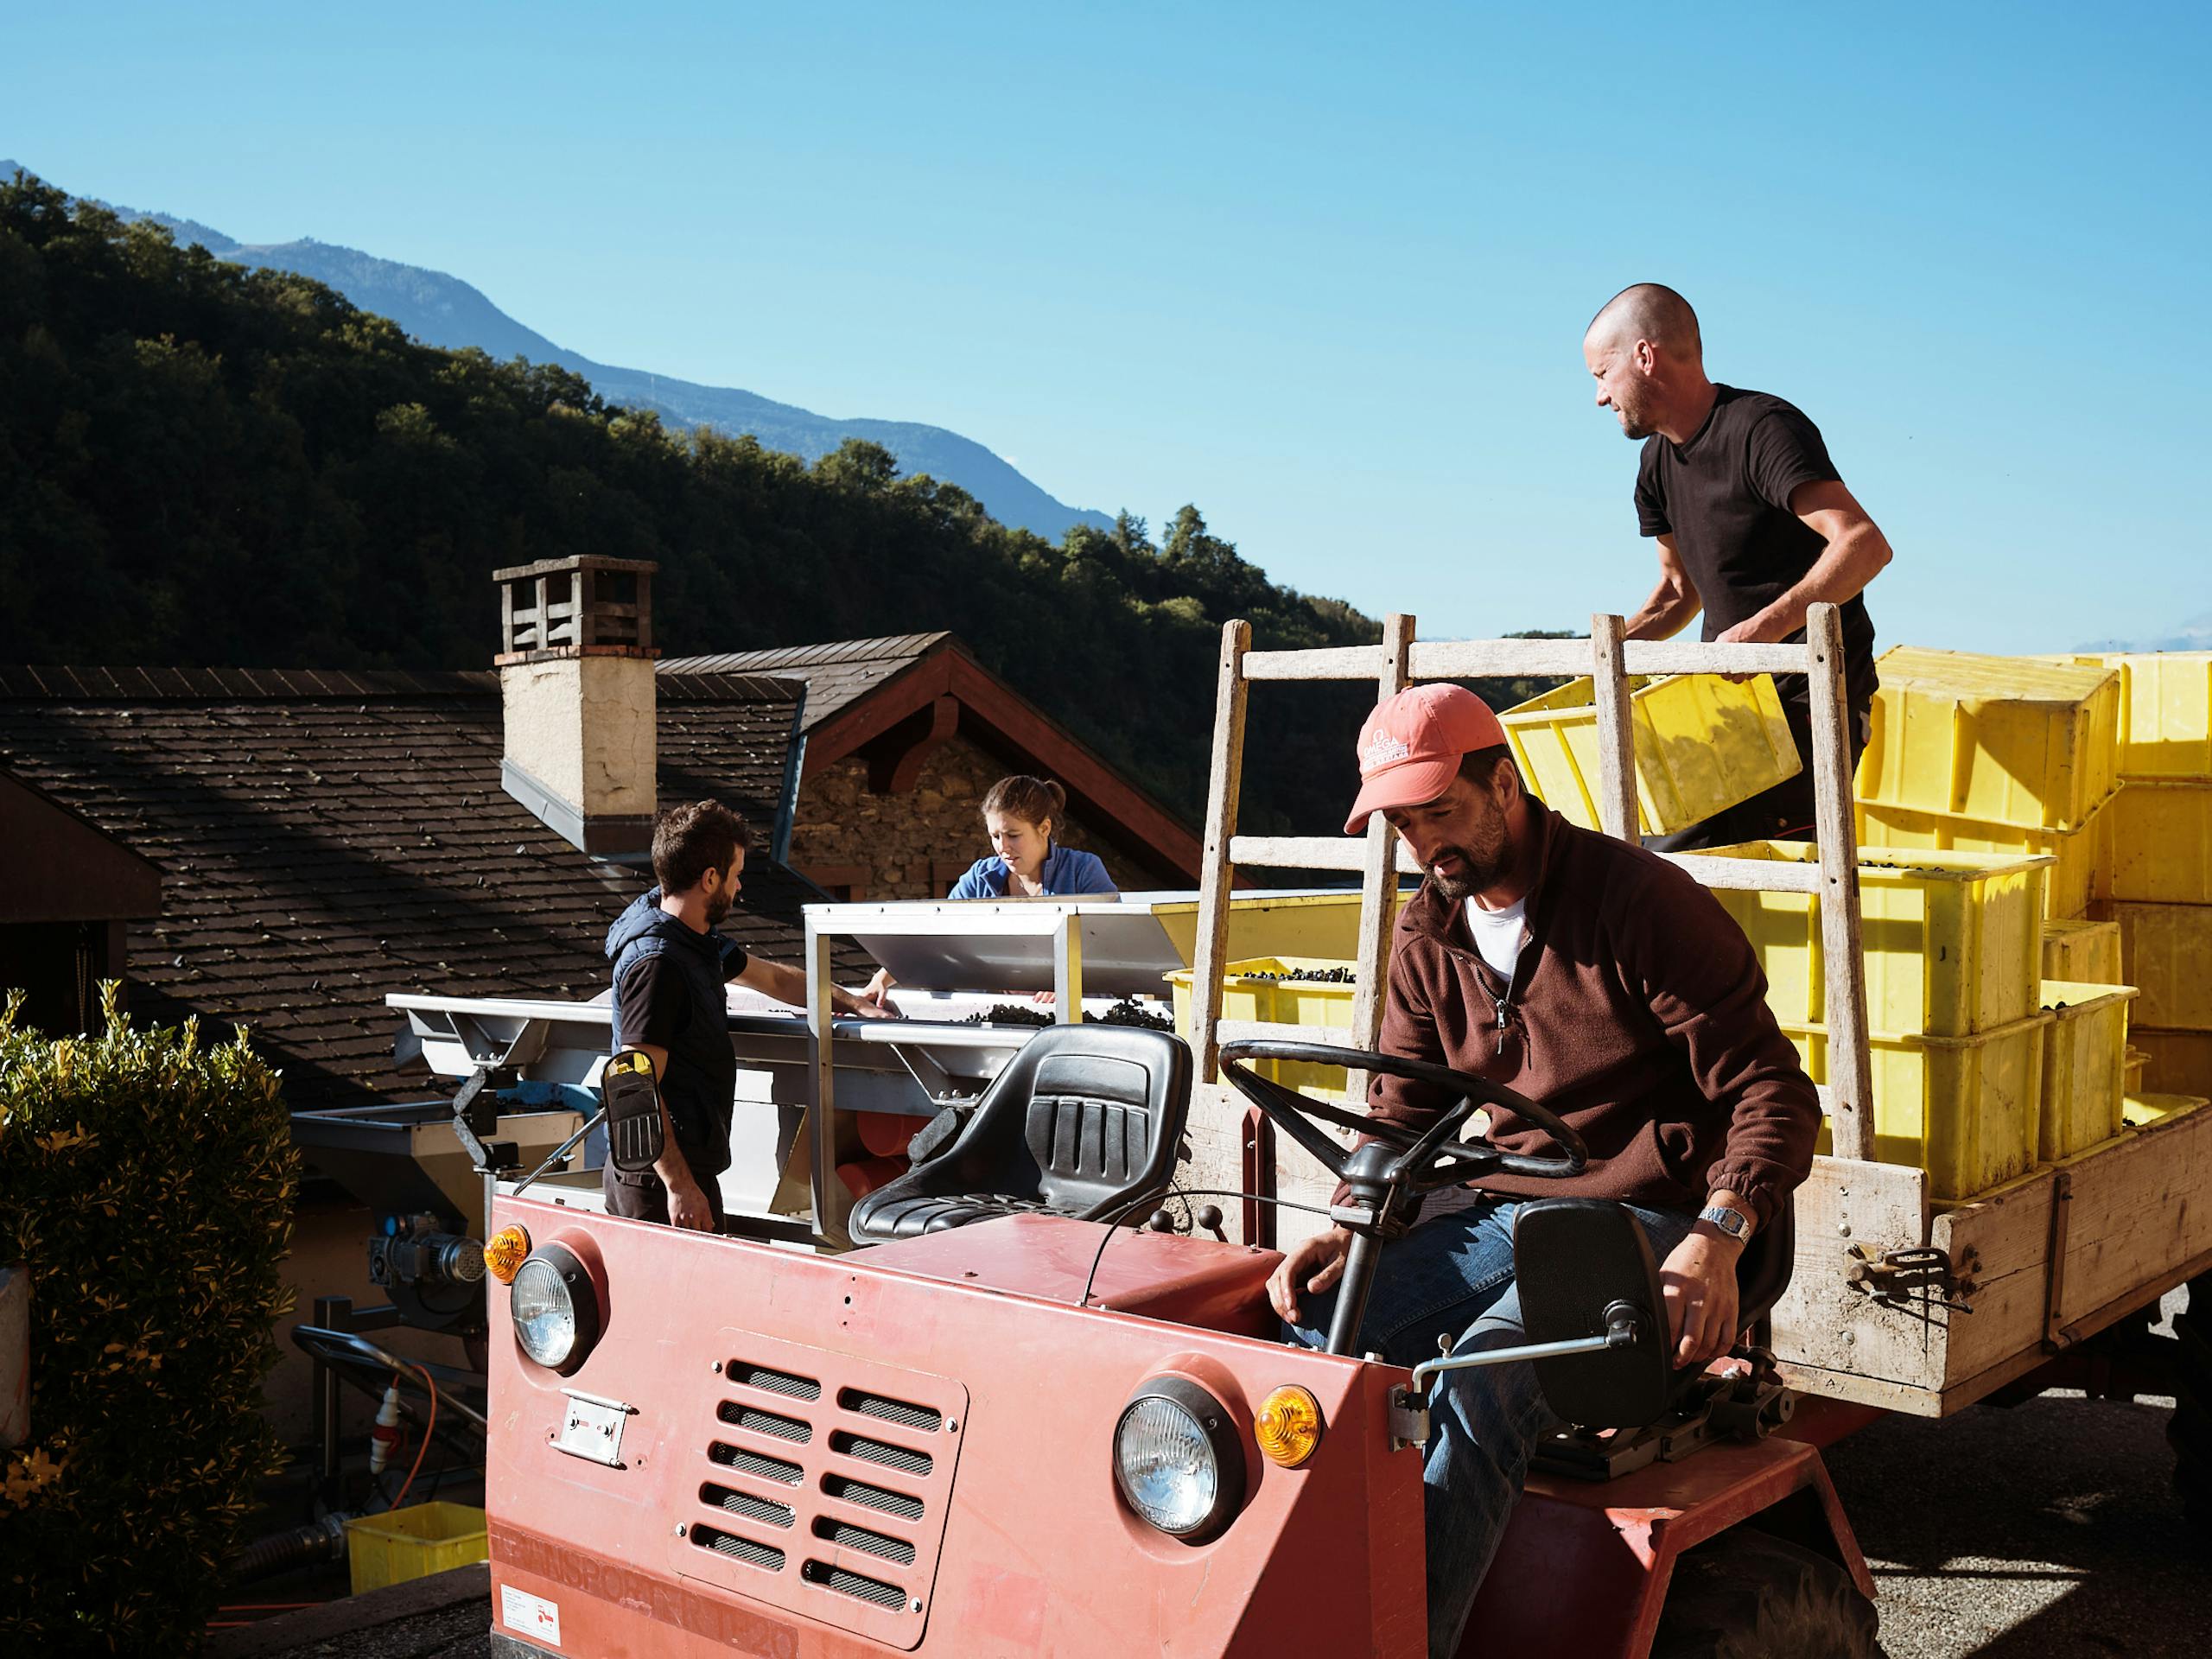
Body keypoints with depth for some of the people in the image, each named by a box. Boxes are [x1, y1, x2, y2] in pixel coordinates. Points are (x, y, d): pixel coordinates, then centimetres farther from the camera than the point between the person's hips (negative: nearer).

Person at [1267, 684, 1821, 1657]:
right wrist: (1345, 1230, -5)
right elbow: (1402, 1113, 15)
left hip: (1636, 1219, -6)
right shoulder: (1426, 937, 10)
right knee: (1305, 1328, -17)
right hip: (1493, 1214, 7)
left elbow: (1772, 1092, -12)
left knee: (1479, 1383, -34)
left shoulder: (1639, 901, -10)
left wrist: (1717, 1242, -28)